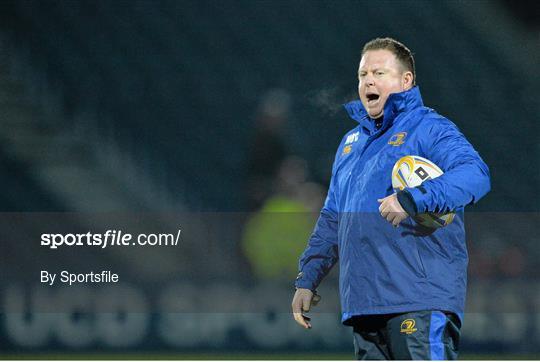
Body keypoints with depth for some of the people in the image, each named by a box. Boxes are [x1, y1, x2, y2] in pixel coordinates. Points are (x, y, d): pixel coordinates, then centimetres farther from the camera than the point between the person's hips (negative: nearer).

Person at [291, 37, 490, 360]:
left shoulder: (428, 128, -1)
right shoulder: (352, 142, 24)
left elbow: (475, 174, -20)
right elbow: (332, 219, 30)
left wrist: (413, 199, -32)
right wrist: (307, 279, 21)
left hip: (420, 301, -8)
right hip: (363, 302, 8)